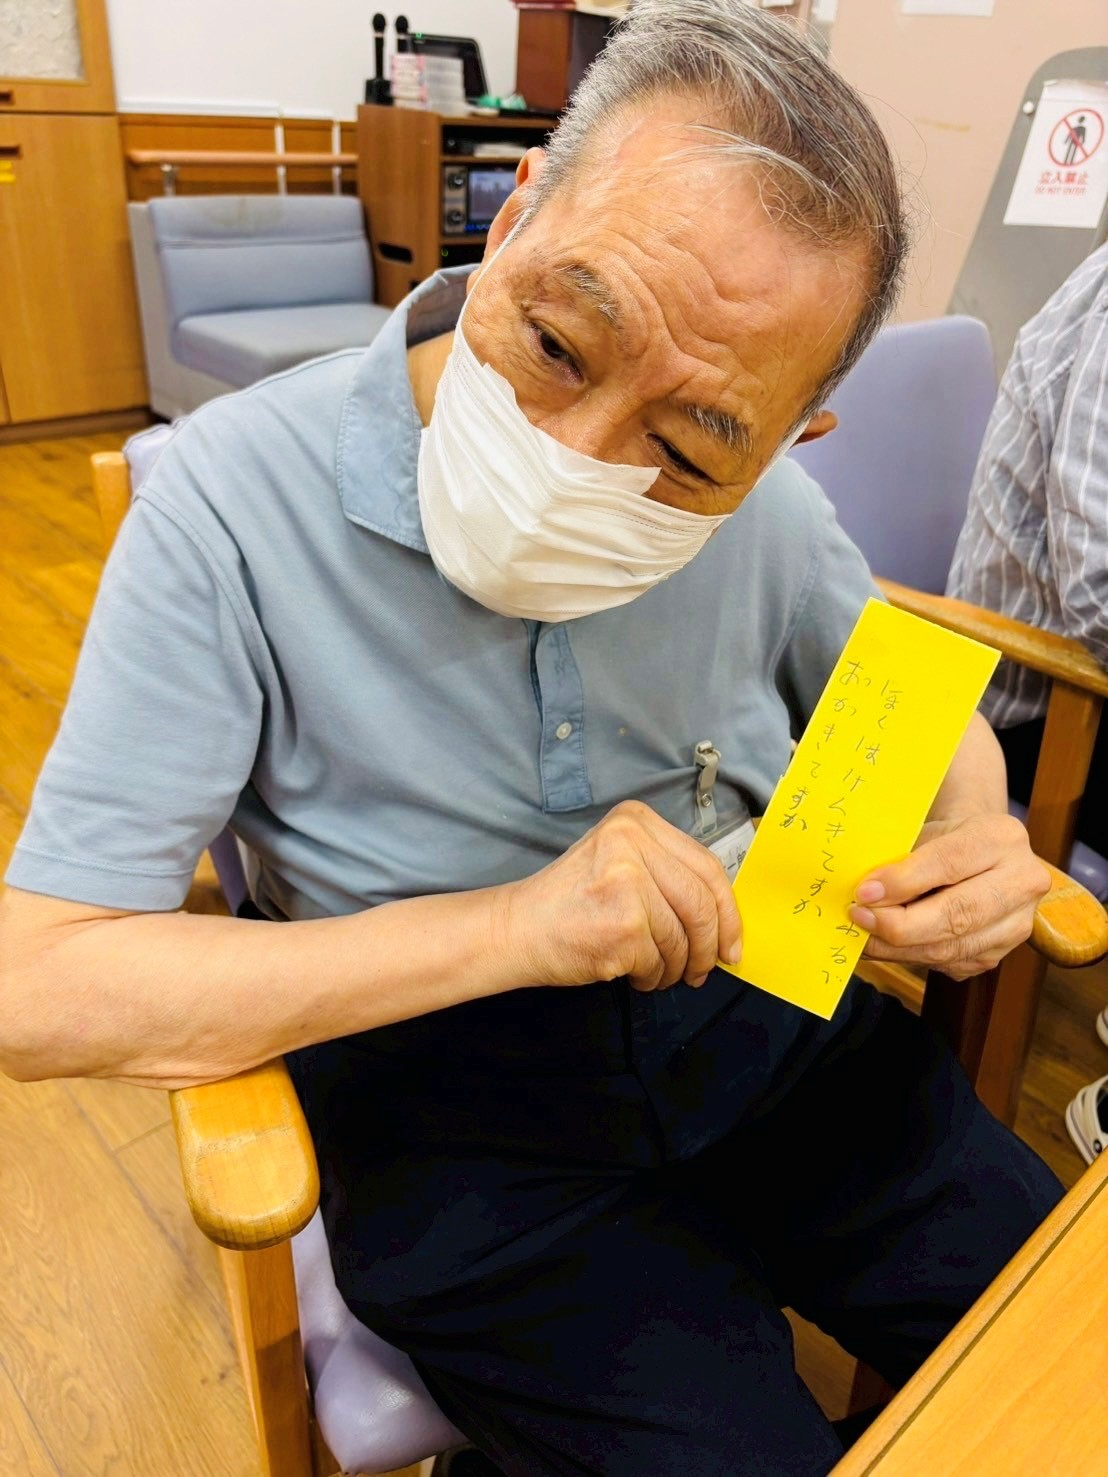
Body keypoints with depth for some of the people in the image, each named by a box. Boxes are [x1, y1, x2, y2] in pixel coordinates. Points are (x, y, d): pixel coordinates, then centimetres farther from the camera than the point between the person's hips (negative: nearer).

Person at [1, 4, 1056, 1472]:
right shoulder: (241, 496, -18)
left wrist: (975, 839, -12)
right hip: (452, 1093, -2)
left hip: (765, 1011, 4)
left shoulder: (758, 503, -6)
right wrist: (511, 927, -26)